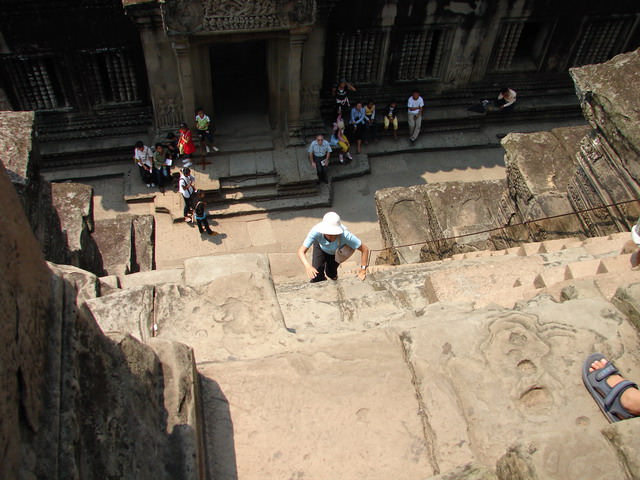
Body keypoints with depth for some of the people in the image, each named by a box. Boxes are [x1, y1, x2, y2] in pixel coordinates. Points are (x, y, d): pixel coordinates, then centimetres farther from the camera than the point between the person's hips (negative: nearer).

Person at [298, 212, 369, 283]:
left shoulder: (345, 235, -46)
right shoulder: (316, 231, -45)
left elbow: (365, 249, -35)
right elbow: (301, 251, -45)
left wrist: (363, 269, -38)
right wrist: (308, 266, -63)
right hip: (321, 246, 0)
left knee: (331, 273, 2)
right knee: (316, 276, -11)